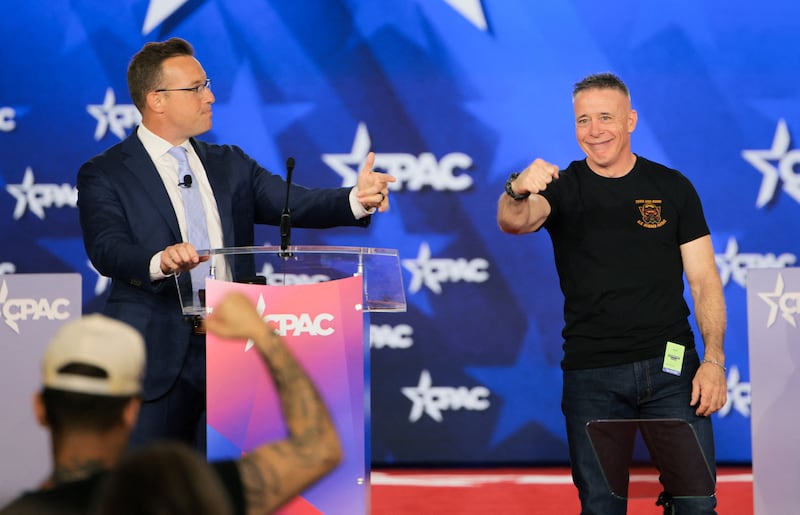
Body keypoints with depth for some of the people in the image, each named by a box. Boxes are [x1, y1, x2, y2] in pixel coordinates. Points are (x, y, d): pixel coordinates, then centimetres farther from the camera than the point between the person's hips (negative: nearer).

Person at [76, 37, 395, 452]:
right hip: (158, 359, -4)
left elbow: (295, 204, 2)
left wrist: (355, 200, -18)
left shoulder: (230, 165, 15)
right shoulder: (104, 175, -1)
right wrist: (160, 261, -38)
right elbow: (107, 250, -17)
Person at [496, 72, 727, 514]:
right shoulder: (562, 188, 3)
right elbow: (513, 222, -19)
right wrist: (517, 193, -43)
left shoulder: (672, 188, 6)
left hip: (671, 366, 0)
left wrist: (713, 360, -8)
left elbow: (704, 280, 5)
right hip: (591, 374, 0)